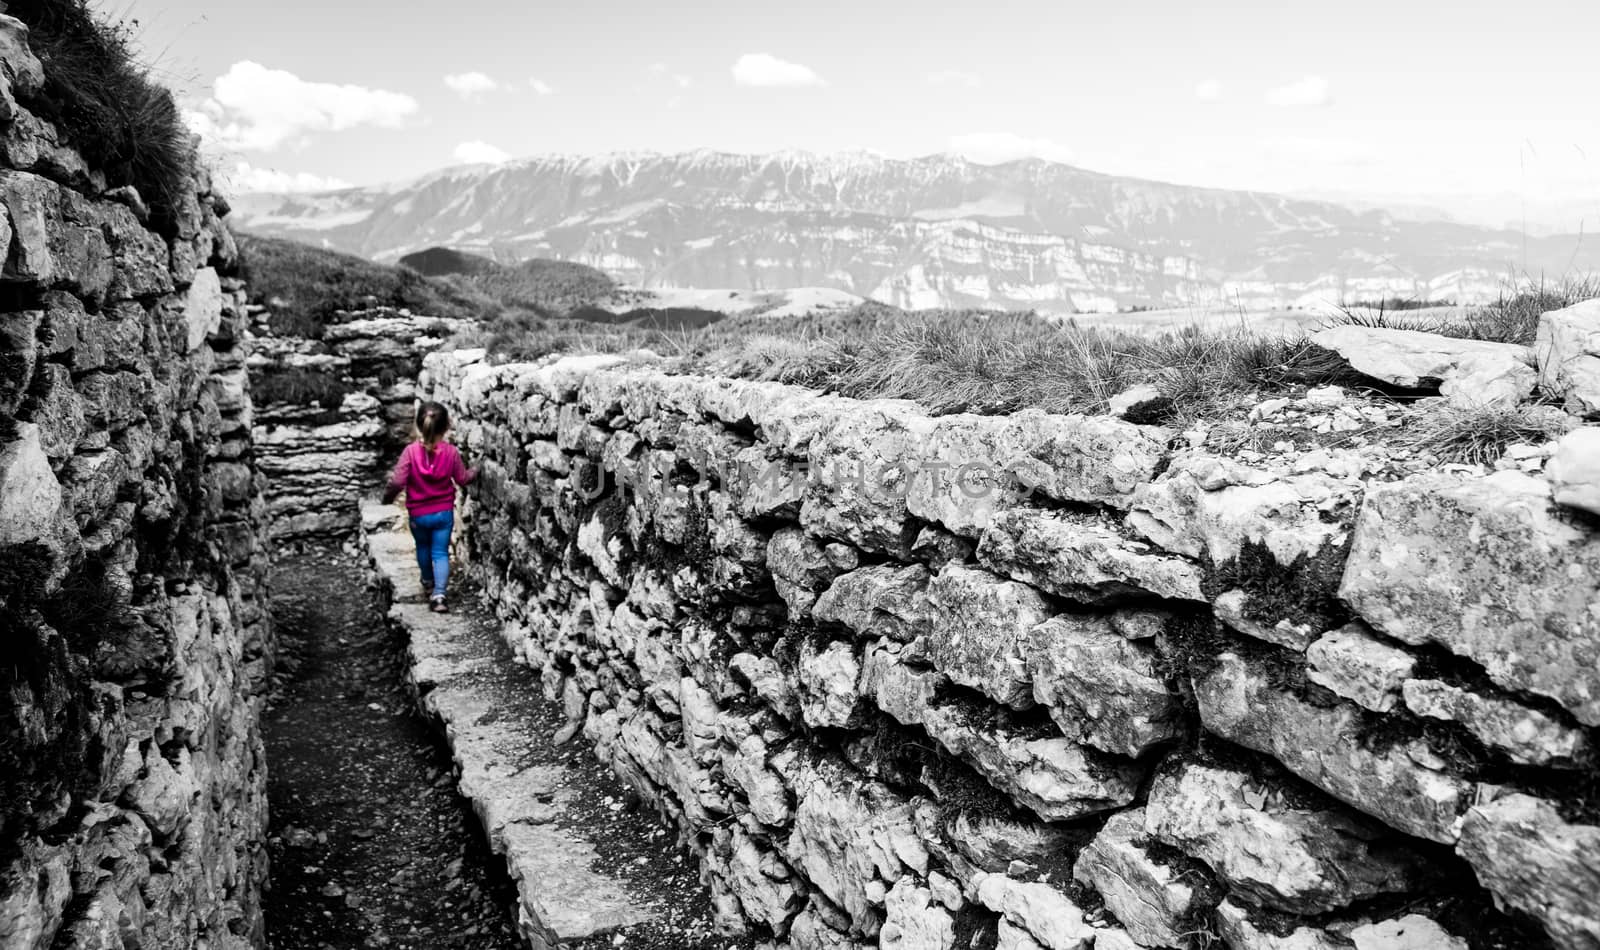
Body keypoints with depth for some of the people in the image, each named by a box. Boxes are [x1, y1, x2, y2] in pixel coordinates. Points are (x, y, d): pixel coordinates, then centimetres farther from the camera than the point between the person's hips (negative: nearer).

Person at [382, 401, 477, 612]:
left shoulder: (411, 451, -17)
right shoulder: (451, 452, -11)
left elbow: (398, 482, -19)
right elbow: (462, 478, 1)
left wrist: (387, 496, 1)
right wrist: (475, 471, 22)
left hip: (418, 514, 0)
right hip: (444, 512, 0)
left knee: (423, 548, 25)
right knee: (441, 553, 5)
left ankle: (428, 583, 45)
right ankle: (438, 595, -9)